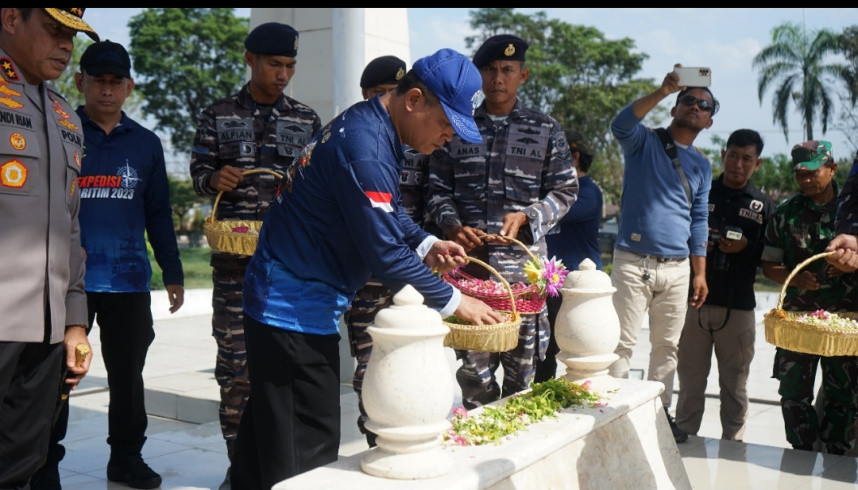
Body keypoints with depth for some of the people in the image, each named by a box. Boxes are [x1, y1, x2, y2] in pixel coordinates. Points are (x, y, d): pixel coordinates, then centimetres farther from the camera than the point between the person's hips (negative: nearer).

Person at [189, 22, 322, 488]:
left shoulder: (306, 118, 12)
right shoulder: (218, 115, 9)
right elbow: (198, 172, 7)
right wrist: (215, 178, -15)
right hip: (236, 249, -1)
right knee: (235, 352, 0)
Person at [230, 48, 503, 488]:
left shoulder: (375, 129, 7)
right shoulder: (364, 146, -24)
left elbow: (391, 212, 21)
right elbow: (385, 254, -25)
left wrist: (426, 245, 3)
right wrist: (452, 301, -14)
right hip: (296, 313, -10)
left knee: (267, 430, 20)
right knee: (309, 452, -2)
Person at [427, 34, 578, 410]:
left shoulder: (546, 130, 8)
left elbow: (564, 191, 7)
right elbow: (438, 189, 10)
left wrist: (525, 216, -9)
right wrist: (453, 226, -8)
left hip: (523, 264, 0)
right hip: (469, 262, 0)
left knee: (522, 370, 7)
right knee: (472, 367, 1)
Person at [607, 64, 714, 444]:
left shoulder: (702, 166, 16)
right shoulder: (644, 142, 3)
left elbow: (699, 221, 16)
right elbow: (621, 125, -21)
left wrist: (700, 274, 10)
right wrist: (662, 91, -30)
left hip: (677, 269, 5)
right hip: (633, 262, -5)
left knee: (667, 346, 11)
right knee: (622, 343, -3)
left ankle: (659, 413, 22)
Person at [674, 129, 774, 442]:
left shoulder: (763, 205, 11)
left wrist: (746, 247, -12)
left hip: (738, 307, 0)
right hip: (694, 301, 0)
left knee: (735, 386, 6)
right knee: (690, 382, 6)